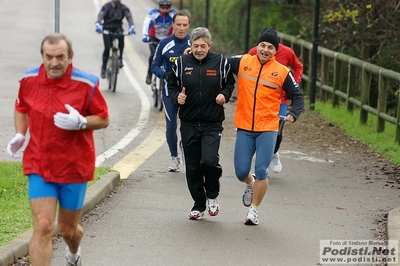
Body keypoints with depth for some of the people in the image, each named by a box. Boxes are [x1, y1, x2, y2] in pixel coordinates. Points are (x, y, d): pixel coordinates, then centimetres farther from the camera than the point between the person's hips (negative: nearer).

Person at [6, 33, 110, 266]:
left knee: (68, 229, 14)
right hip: (39, 166, 1)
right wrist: (20, 135, -1)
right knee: (43, 227, -13)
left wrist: (80, 122, -23)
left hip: (74, 167, -1)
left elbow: (104, 119, -4)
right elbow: (21, 108, 16)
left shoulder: (87, 84, -12)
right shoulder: (29, 80, -4)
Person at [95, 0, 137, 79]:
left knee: (121, 36, -29)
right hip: (107, 29, -2)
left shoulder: (123, 7, -8)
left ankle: (120, 59, -12)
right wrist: (98, 25, -48)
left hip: (117, 28, 2)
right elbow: (101, 15, -28)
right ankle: (103, 69, 4)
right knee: (107, 48, -11)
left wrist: (132, 27, -41)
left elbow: (129, 16, -21)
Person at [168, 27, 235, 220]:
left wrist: (224, 95, -7)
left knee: (209, 161, -19)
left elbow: (229, 83, 13)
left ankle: (212, 196, 9)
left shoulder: (220, 62, -1)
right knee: (192, 167, 6)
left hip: (212, 124, -2)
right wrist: (177, 97, -7)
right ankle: (199, 205, 22)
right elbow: (172, 86, 14)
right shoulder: (181, 63, 2)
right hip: (188, 124, 2)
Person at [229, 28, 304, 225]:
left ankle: (254, 210, 11)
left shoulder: (282, 72, -2)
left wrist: (293, 114, -10)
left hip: (268, 129, -2)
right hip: (244, 127, 2)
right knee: (241, 172, 3)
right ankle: (250, 184, 39)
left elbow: (297, 96, 7)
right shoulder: (242, 62, 1)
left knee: (261, 171, -7)